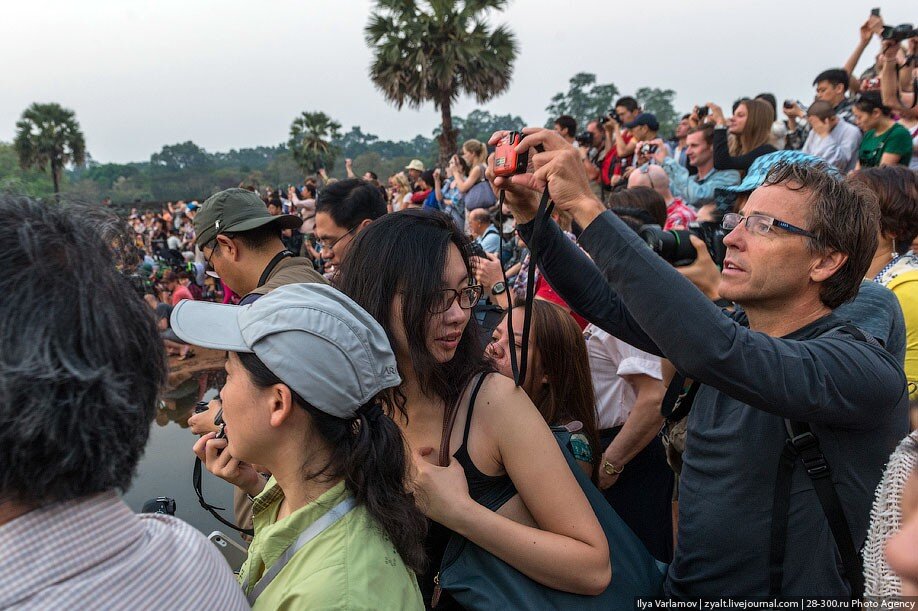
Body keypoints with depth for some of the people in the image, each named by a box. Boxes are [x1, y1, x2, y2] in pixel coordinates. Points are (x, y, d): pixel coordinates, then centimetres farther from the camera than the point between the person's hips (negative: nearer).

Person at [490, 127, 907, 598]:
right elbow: (606, 302, 7)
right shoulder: (737, 332, 3)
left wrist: (585, 205, -34)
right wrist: (530, 215, -6)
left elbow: (713, 350, -37)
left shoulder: (866, 369, -19)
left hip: (780, 596, -5)